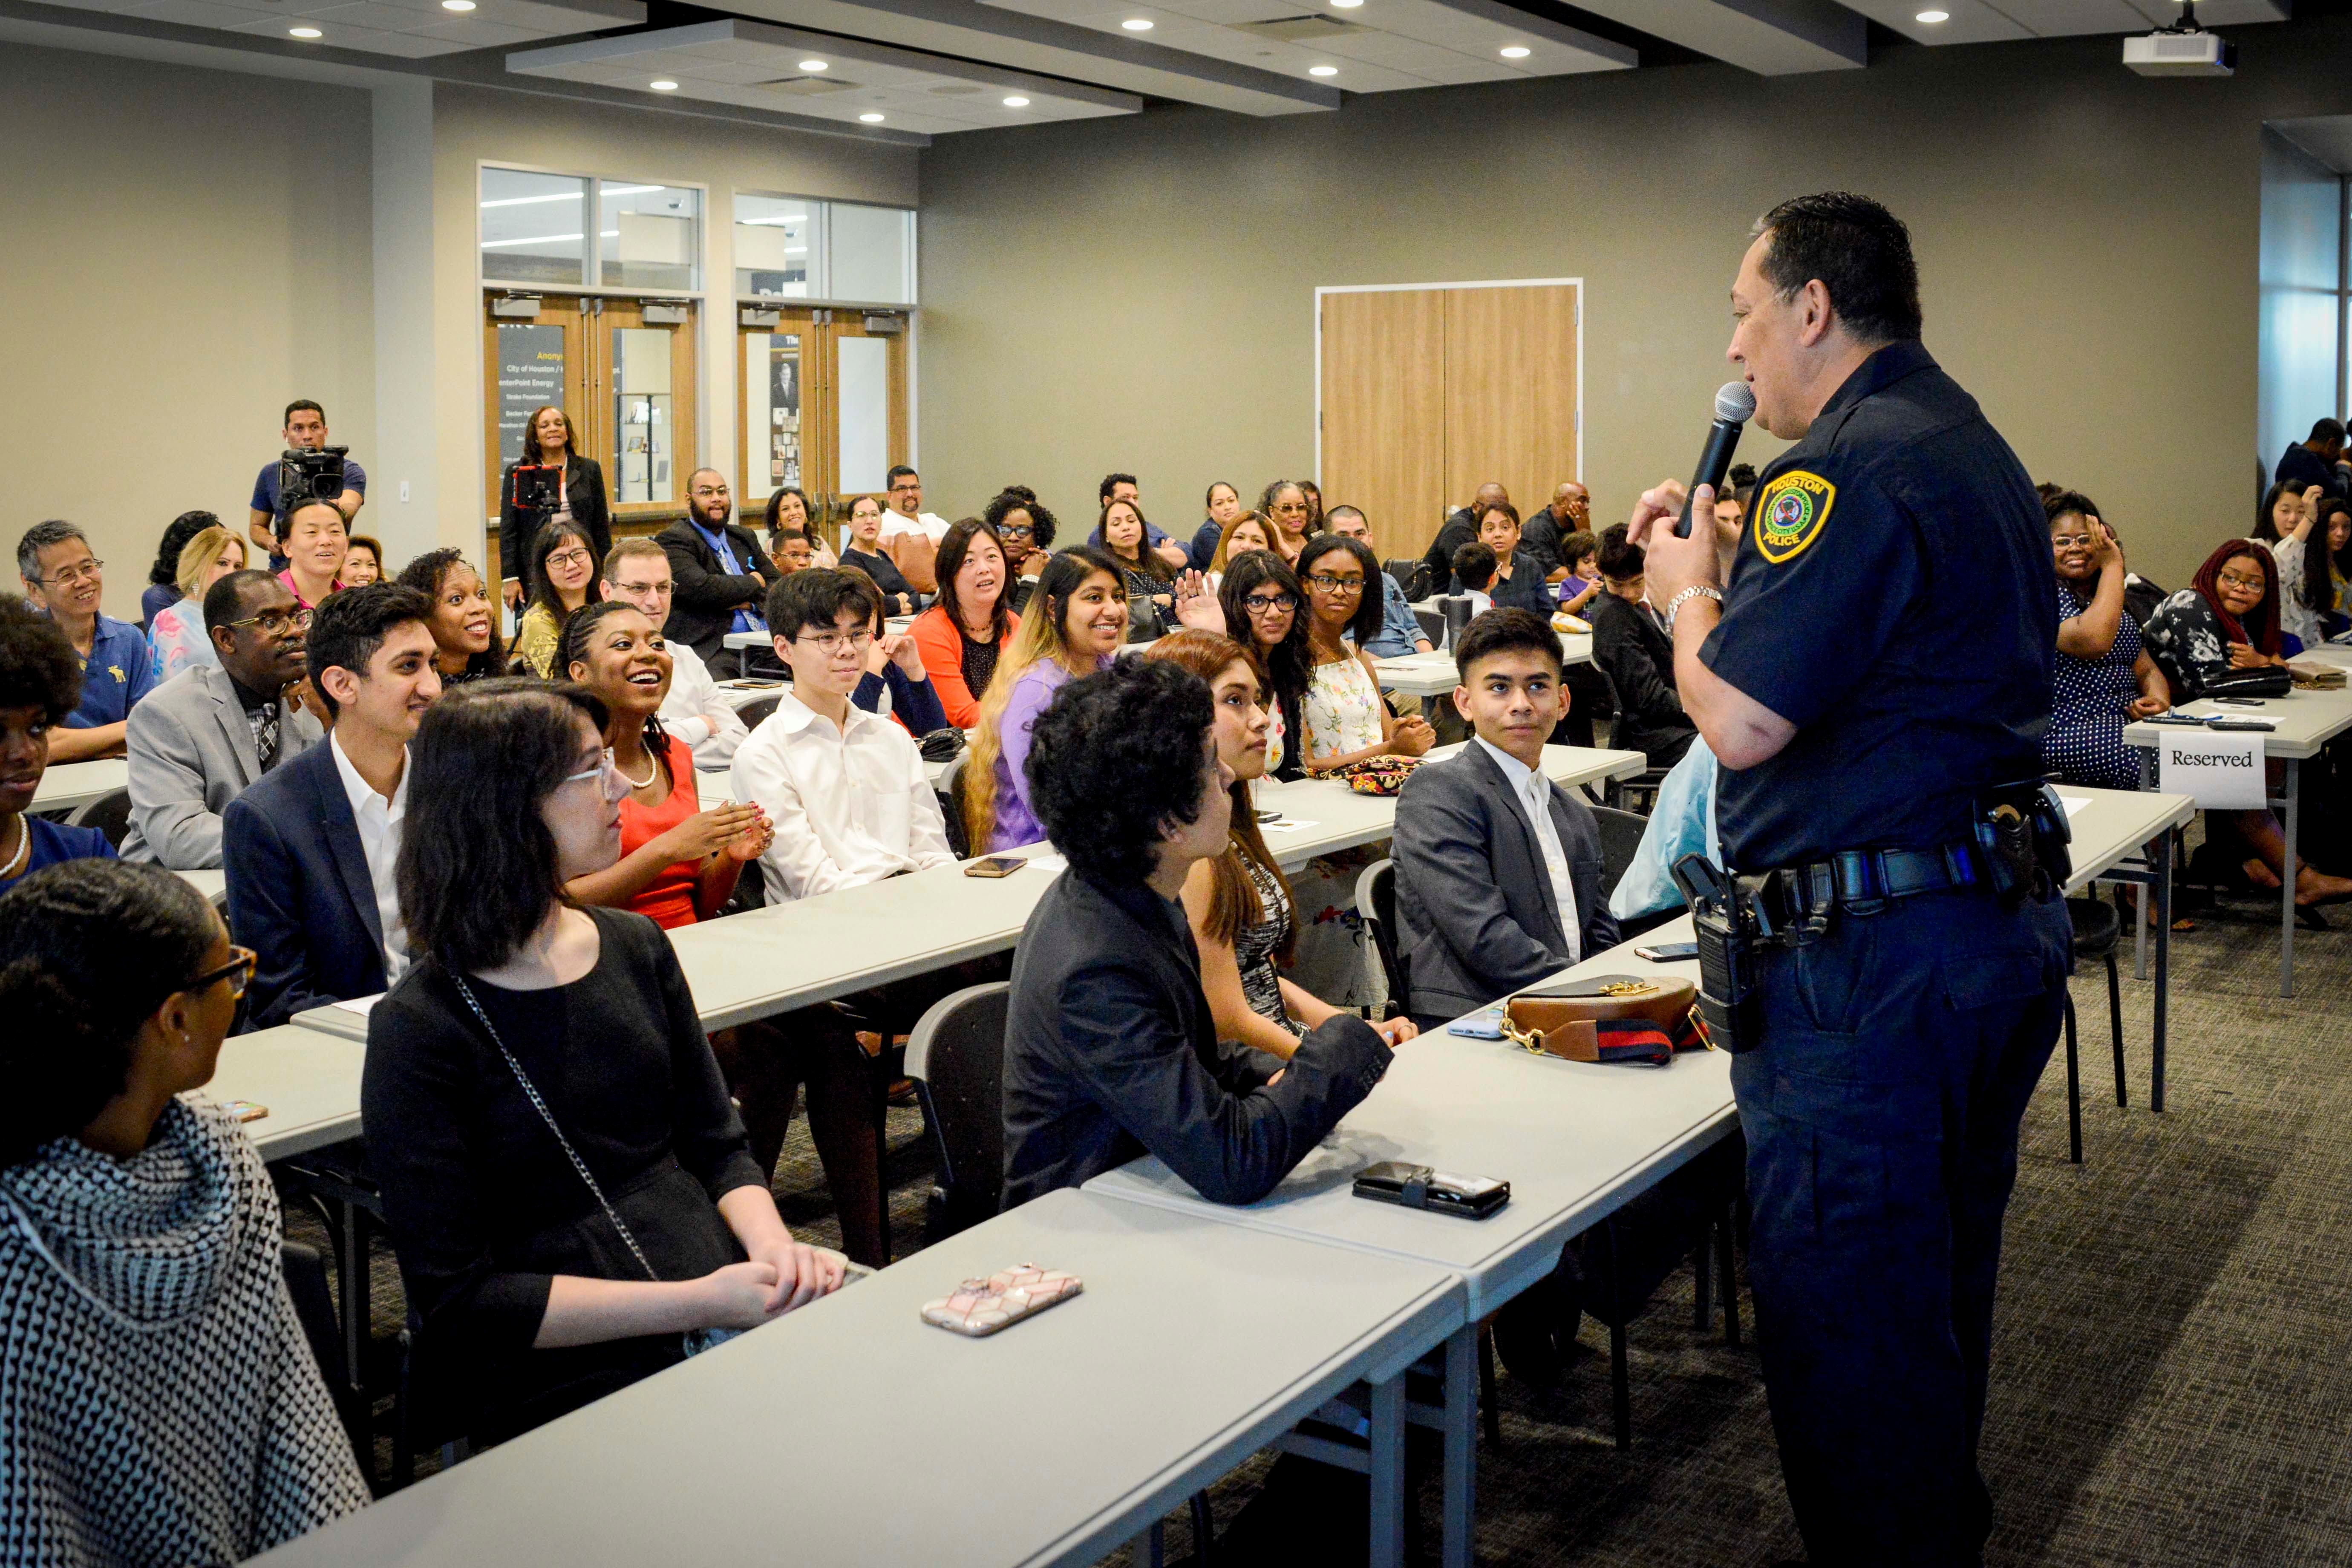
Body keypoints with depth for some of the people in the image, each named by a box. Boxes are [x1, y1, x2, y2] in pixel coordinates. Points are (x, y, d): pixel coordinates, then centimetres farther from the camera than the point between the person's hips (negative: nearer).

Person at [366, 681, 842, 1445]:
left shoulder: (636, 947, 10)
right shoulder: (418, 1030, -9)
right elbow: (459, 1297, -11)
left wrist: (772, 1246, -6)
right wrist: (697, 1304, -18)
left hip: (722, 1293, 7)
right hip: (563, 1376, -6)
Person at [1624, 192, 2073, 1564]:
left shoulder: (1848, 469, -17)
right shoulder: (1975, 449, 15)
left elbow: (1741, 720, -22)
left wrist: (1688, 592, -3)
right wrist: (1729, 566, 17)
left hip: (1873, 960, -11)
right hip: (2006, 925, 11)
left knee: (1842, 1309, 2)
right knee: (1941, 1280, 24)